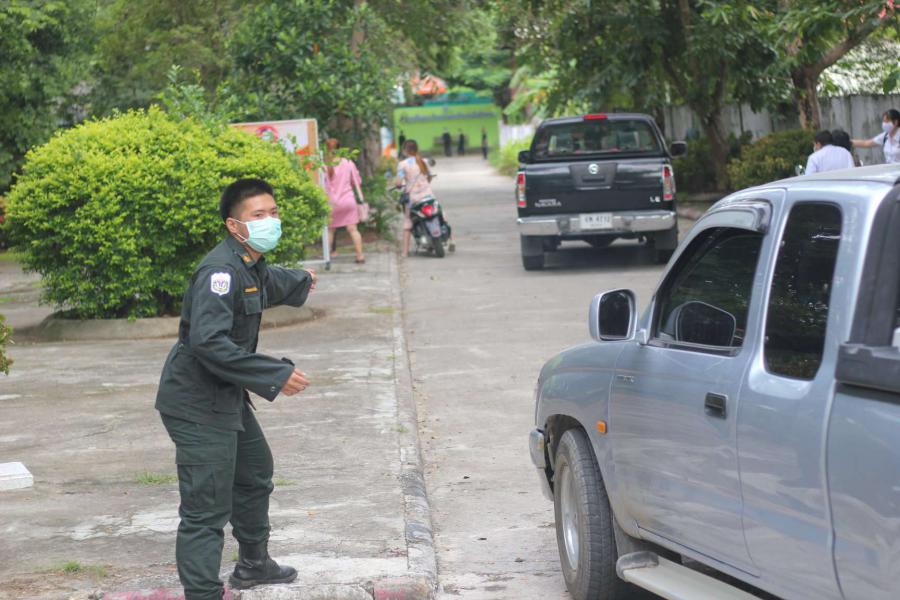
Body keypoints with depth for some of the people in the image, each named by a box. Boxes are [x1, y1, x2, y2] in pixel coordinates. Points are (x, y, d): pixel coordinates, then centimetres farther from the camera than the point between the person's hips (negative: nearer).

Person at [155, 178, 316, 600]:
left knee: (254, 472, 29)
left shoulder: (251, 265, 8)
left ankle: (253, 564, 50)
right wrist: (276, 375, -33)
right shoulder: (221, 271, -25)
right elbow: (208, 341, -35)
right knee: (207, 509, -14)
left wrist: (300, 280, 57)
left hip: (226, 398, 11)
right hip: (198, 404, -11)